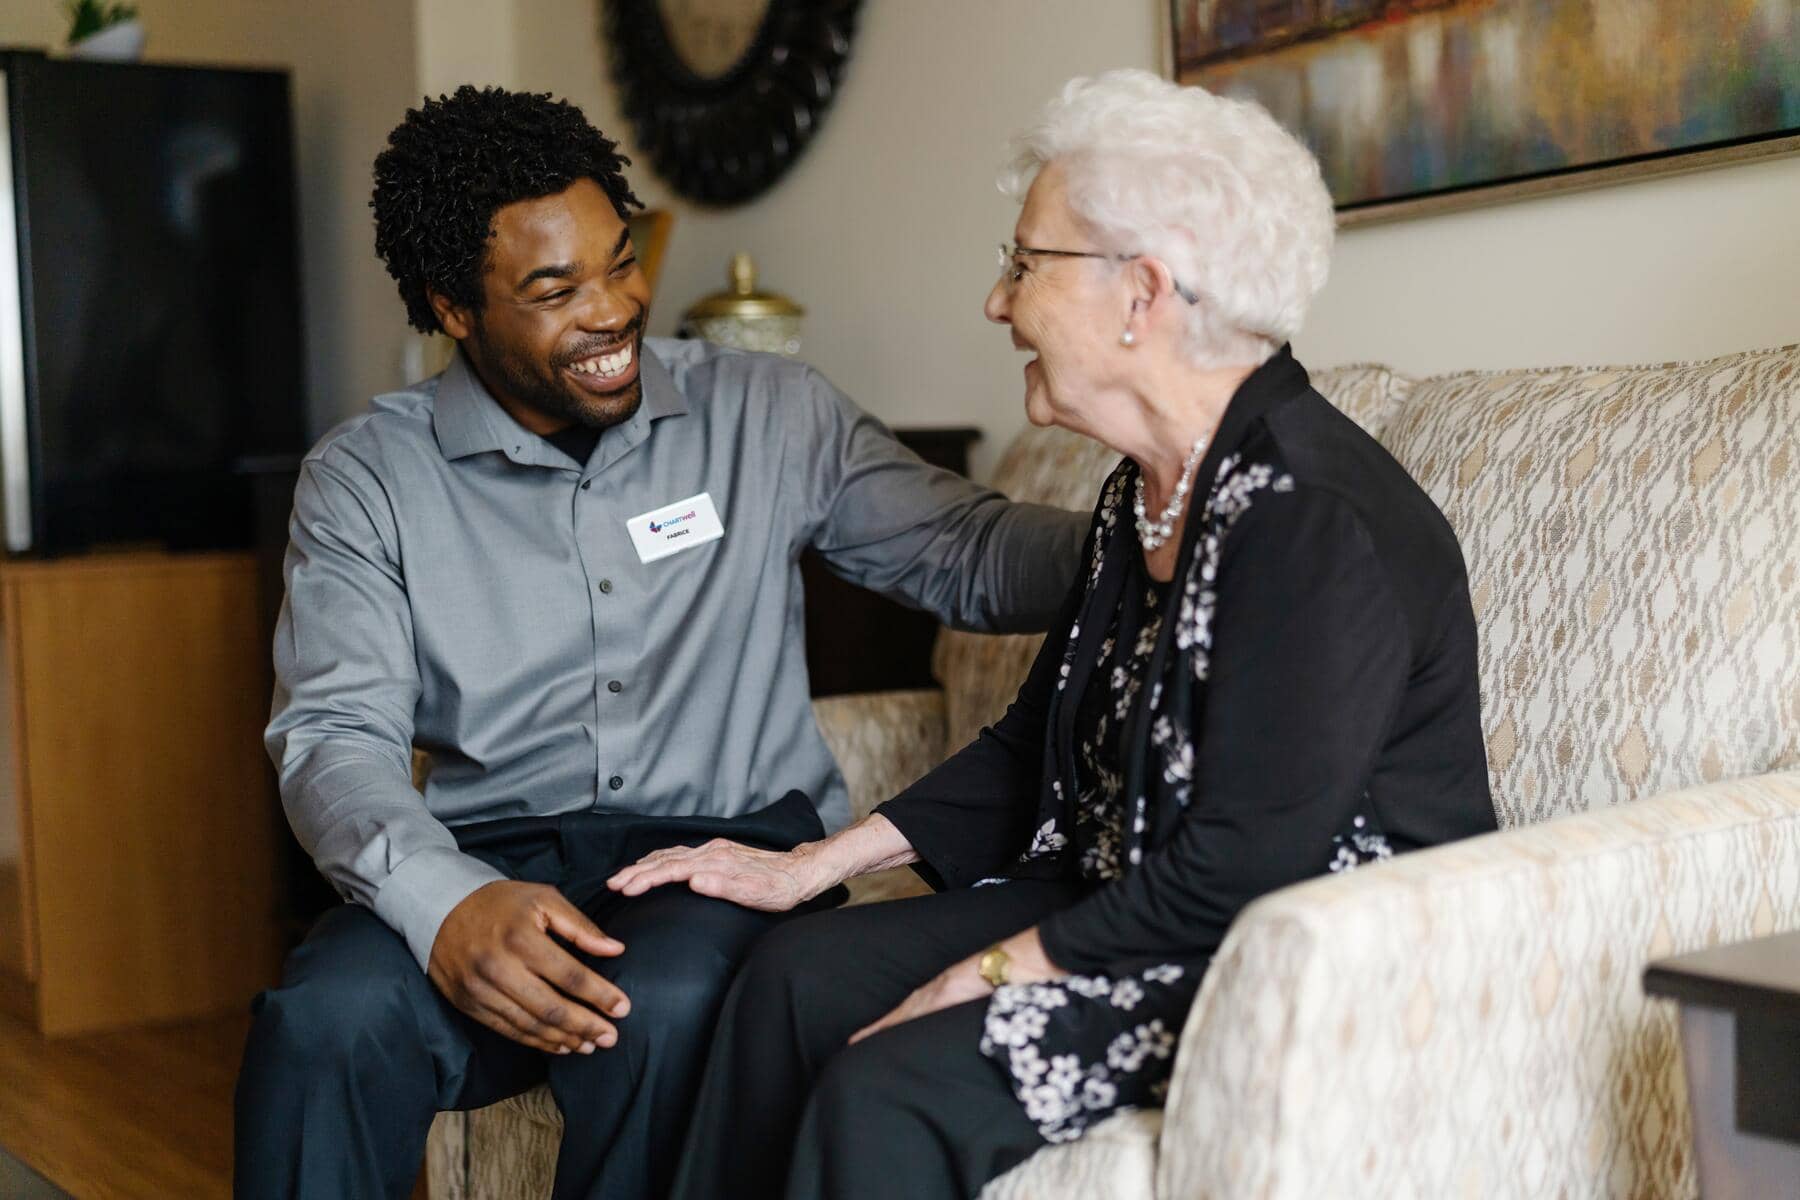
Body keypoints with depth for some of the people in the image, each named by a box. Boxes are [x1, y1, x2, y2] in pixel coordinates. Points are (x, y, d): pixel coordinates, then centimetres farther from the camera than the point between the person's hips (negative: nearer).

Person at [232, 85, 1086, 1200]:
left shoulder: (769, 415, 7)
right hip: (487, 854, 0)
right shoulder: (365, 480, 4)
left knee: (660, 1012, -34)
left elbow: (972, 553, 5)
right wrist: (446, 902, -26)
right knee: (324, 1019, -31)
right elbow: (336, 734, -5)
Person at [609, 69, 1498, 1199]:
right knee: (801, 975, 0)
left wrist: (992, 972, -18)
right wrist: (817, 863, 11)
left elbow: (1246, 869, -26)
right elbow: (1036, 745, 17)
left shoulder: (1313, 517, -23)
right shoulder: (1145, 494, 9)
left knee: (888, 1091, -22)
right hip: (1140, 909, 9)